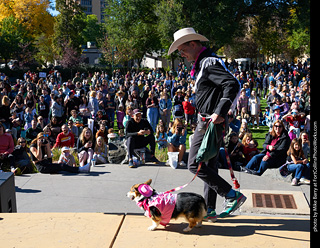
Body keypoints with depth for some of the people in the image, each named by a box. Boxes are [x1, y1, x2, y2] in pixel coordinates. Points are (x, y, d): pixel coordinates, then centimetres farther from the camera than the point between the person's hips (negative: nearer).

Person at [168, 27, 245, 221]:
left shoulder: (209, 62, -15)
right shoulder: (202, 63, 16)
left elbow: (233, 84, -26)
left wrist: (219, 113, -29)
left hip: (210, 122, -11)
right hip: (211, 123, 11)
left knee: (195, 164, -7)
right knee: (209, 165, 13)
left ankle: (233, 196, -2)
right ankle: (209, 210, 21)